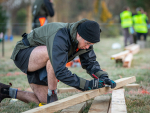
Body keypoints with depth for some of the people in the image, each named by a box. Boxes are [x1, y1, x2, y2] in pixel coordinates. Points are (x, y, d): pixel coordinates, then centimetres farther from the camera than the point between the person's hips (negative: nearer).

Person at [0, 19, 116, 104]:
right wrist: (86, 85, -40)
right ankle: (52, 95, -24)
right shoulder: (61, 37, -38)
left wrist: (103, 77, -17)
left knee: (43, 101, 4)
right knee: (52, 53, -40)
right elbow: (60, 72, -42)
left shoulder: (84, 39, -10)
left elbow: (90, 62, 0)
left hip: (40, 63, 9)